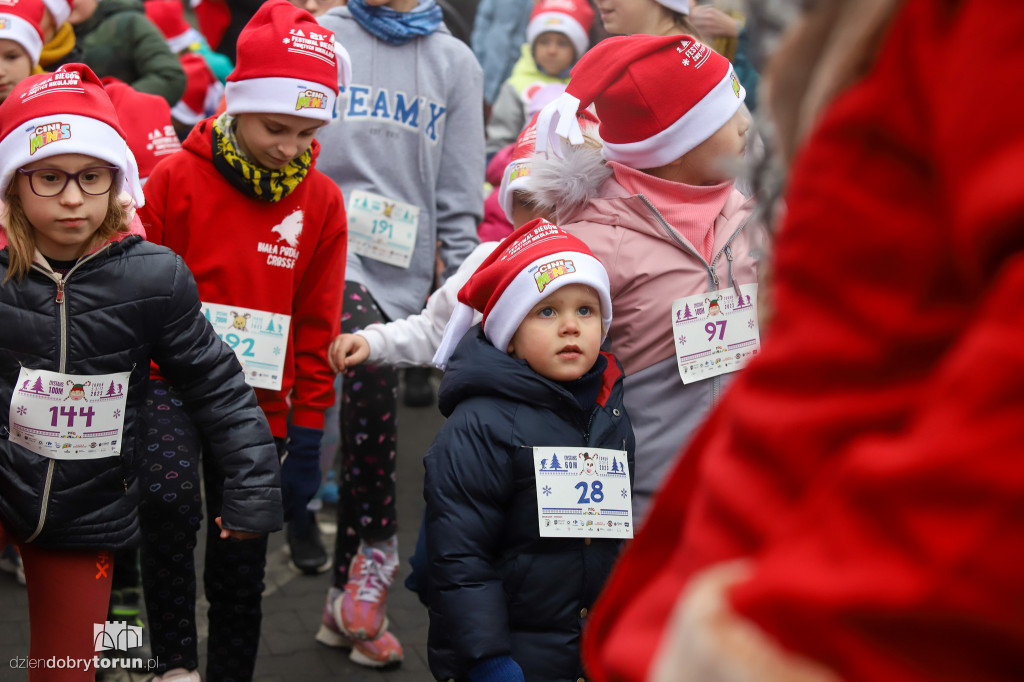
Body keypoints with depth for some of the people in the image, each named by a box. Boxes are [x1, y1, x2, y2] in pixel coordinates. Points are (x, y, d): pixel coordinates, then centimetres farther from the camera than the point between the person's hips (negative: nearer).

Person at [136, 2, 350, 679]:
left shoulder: (322, 202, 1)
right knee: (171, 496, -30)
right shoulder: (177, 179, -7)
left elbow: (317, 331, 6)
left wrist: (307, 440, 5)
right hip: (172, 385, -2)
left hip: (259, 404, 3)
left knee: (241, 570, 8)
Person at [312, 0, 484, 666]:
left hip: (402, 270, 2)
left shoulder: (454, 63, 10)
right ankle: (377, 546, -10)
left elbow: (460, 197, 10)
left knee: (371, 414, 5)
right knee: (371, 367, -28)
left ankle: (347, 601, 20)